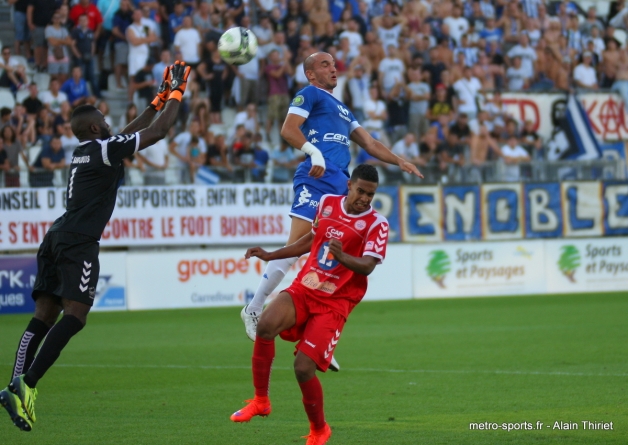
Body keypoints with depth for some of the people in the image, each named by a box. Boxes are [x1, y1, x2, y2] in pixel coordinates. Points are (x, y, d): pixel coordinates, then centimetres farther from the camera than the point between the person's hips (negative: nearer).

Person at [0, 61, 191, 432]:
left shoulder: (84, 151, 21)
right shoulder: (105, 148, -4)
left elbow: (133, 132, 37)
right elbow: (158, 132, -1)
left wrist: (159, 100, 39)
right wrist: (176, 93, 11)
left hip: (58, 237, 9)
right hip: (78, 243, -9)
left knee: (44, 317, 2)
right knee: (74, 316, -15)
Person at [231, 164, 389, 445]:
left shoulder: (376, 224, -8)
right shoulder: (327, 203, 8)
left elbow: (367, 266, -21)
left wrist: (342, 257, -41)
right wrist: (270, 256, 25)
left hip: (333, 303, -4)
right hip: (303, 290, 4)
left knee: (303, 367, -16)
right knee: (265, 326, -27)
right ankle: (261, 401, -12)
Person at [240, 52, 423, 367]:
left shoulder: (341, 109, 32)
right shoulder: (309, 94, 6)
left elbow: (369, 144, 34)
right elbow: (289, 129, -8)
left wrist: (400, 162, 22)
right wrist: (315, 153, -22)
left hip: (339, 186, 8)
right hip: (316, 180, -8)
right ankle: (253, 309, -9)